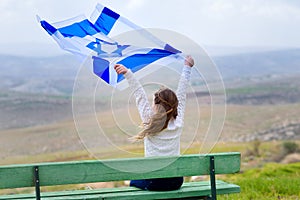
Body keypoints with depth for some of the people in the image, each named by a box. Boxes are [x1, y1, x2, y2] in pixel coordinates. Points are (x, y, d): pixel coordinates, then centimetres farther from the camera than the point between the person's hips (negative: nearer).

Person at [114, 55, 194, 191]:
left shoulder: (150, 121, -8)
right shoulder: (178, 122, -2)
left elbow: (139, 95, -4)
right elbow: (181, 95, 8)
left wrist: (127, 73, -1)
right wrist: (187, 67, 20)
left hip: (154, 183, -3)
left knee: (134, 181, 29)